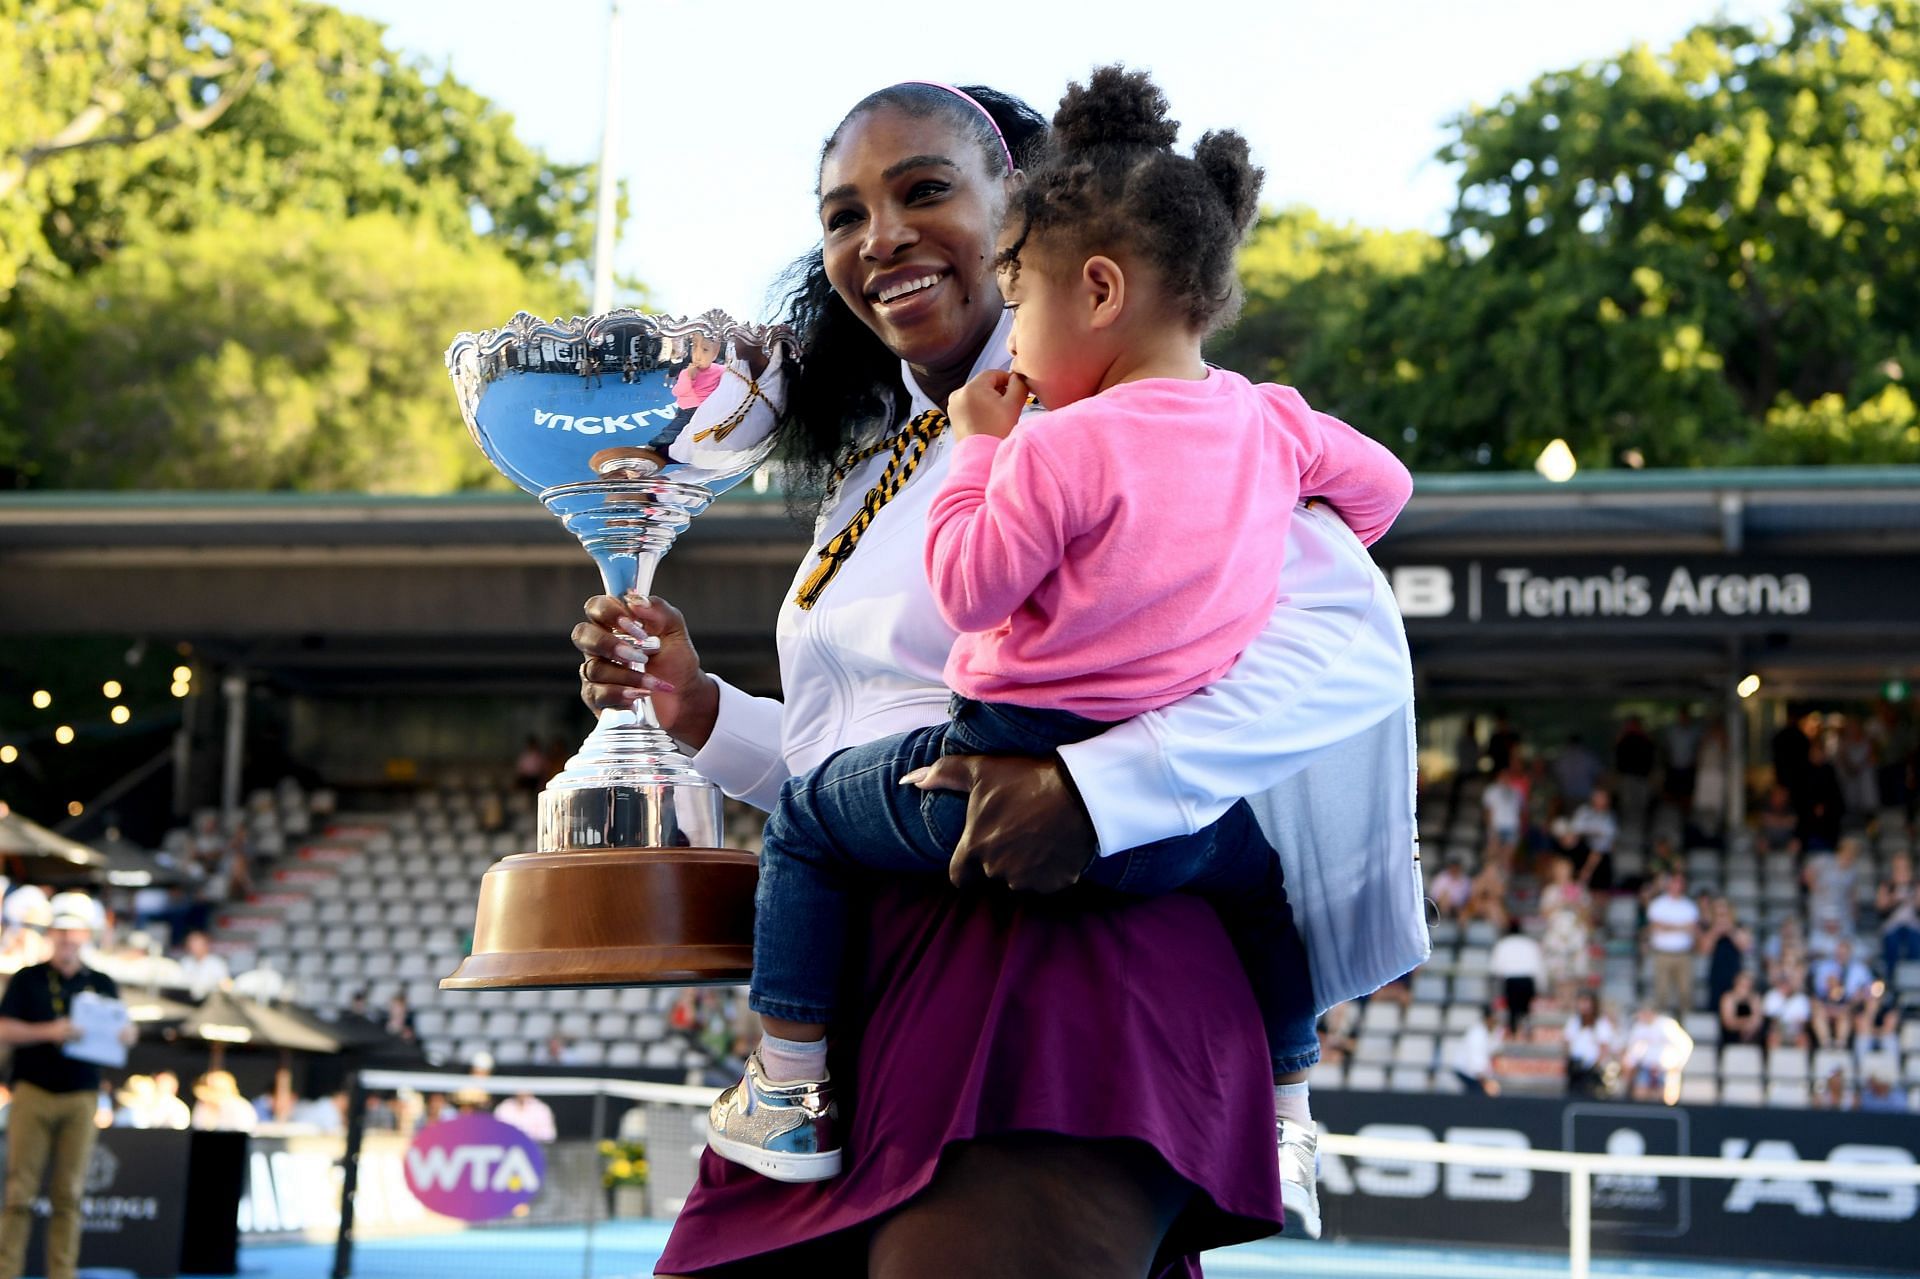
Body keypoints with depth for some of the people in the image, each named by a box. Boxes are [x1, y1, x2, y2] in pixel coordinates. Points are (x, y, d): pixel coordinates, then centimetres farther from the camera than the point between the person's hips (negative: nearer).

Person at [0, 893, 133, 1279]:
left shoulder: (101, 985, 13)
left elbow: (126, 1032, 15)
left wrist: (124, 1033, -9)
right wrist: (48, 1032, -18)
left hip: (81, 1097, 2)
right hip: (33, 1092, -2)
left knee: (69, 1195, 1)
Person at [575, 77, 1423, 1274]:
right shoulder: (872, 477, 21)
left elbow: (1354, 641, -17)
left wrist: (1096, 788, -26)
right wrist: (698, 711, 13)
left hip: (1054, 977, -8)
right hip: (868, 987, 8)